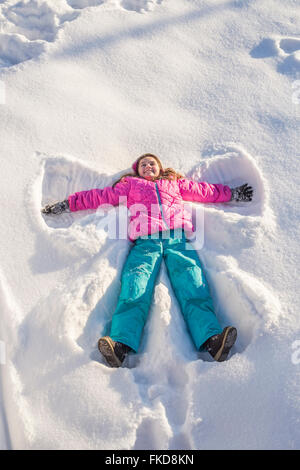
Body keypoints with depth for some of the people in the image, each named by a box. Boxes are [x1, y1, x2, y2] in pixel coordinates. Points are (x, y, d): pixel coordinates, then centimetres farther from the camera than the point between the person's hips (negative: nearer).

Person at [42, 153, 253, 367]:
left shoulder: (175, 183, 38)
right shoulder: (130, 185, 36)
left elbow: (204, 190, 39)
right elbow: (99, 196, 34)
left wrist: (233, 193, 36)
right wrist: (66, 204, 31)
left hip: (178, 239, 1)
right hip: (146, 241, -1)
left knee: (194, 287, -24)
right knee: (135, 288, -27)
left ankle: (212, 341, -41)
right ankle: (121, 345, -44)